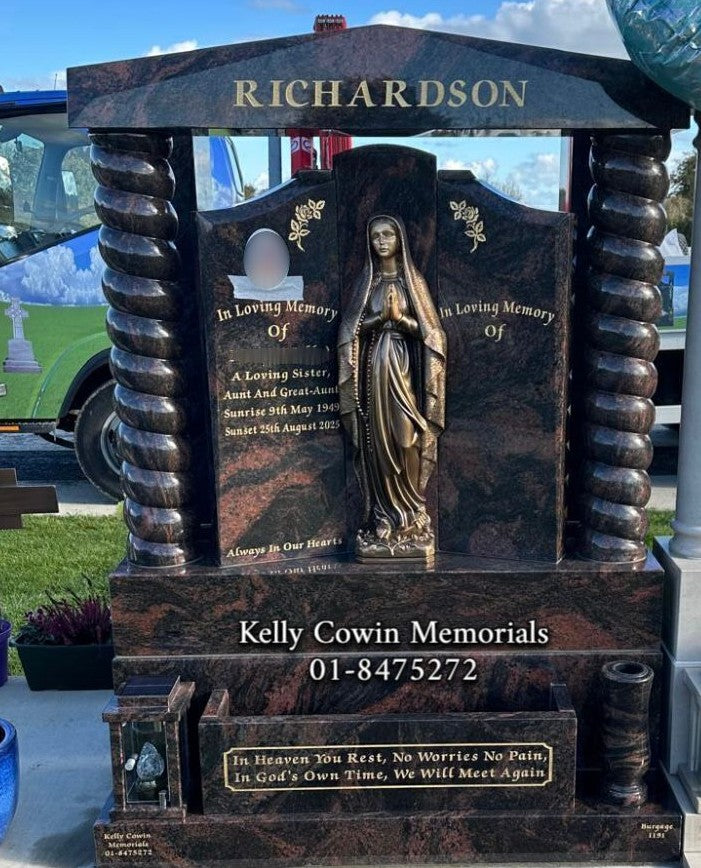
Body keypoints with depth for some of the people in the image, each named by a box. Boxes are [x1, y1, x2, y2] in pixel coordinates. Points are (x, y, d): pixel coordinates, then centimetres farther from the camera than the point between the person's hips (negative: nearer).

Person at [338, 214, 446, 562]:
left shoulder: (412, 280, 5)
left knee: (405, 440, -6)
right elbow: (351, 329, 4)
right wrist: (380, 316, -11)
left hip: (403, 367, -1)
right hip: (373, 367, 1)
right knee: (377, 441, -1)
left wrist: (399, 317, -14)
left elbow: (426, 330, 2)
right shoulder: (365, 281, 9)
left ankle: (410, 519, 2)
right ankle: (382, 520, 6)